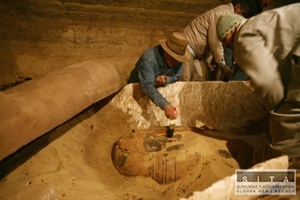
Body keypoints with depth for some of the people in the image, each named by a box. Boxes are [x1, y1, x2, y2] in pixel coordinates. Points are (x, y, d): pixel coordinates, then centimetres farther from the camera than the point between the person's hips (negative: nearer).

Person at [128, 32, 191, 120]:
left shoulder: (177, 57, -19)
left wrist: (164, 81, -35)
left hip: (159, 87, 5)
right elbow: (148, 86, -47)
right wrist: (166, 106, -59)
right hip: (138, 87, -4)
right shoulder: (148, 59, -38)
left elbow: (176, 76, -10)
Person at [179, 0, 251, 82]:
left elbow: (213, 40, 16)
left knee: (198, 79, 11)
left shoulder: (224, 11, 14)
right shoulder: (222, 14, -18)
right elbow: (215, 43, -19)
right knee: (184, 82, -10)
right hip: (186, 46, -10)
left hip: (193, 49, 10)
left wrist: (208, 61, 15)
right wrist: (222, 65, -10)